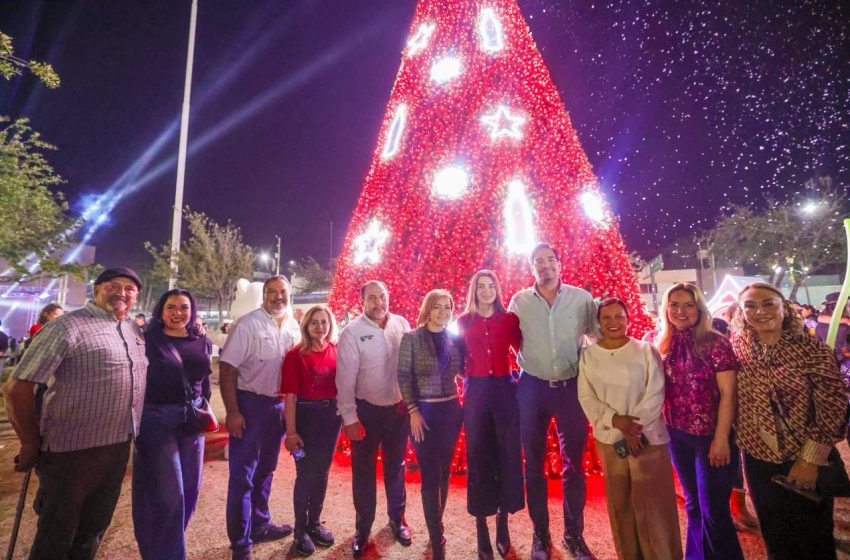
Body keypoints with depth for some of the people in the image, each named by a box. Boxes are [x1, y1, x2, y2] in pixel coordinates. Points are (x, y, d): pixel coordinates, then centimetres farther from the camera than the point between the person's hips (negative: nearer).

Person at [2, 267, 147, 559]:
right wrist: (32, 443, -8)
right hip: (73, 450, -6)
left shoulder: (134, 329, 7)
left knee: (93, 530, 22)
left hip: (118, 447, 6)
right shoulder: (68, 326, -14)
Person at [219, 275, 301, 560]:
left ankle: (260, 525, 39)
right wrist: (232, 411, -17)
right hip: (250, 403, -5)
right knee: (242, 475, 5)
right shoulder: (247, 324, -14)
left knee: (265, 470, 20)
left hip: (279, 405, 6)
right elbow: (227, 369, -14)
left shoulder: (294, 328, 3)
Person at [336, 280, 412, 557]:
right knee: (363, 470, 13)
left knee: (396, 465, 20)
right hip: (367, 409, -3)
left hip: (399, 407, 3)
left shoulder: (402, 324, -5)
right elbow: (345, 377, -13)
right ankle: (363, 527, 34)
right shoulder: (352, 331, -14)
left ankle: (397, 518, 41)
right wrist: (349, 417, -12)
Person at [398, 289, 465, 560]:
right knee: (429, 475, 1)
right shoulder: (411, 338, -6)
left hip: (451, 410, 4)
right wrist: (413, 411, -13)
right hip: (423, 411, -4)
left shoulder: (455, 339, 4)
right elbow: (404, 376, -8)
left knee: (444, 471, 15)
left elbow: (463, 370, 13)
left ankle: (436, 525, 35)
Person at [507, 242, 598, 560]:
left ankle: (574, 534, 31)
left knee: (574, 462, 12)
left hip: (571, 386, 0)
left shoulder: (581, 298, -2)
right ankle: (540, 534, 29)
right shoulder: (519, 301, -2)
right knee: (534, 462, 11)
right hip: (532, 387, 0)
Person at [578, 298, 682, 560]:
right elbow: (586, 397, -2)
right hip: (609, 438, 3)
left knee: (652, 501, 3)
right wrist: (616, 420, -15)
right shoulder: (588, 355, 1)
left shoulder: (646, 350, -4)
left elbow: (655, 394, -8)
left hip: (648, 436, -2)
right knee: (619, 502, 13)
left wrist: (635, 427, -15)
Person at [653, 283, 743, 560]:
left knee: (713, 509, 4)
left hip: (710, 436, -4)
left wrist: (721, 438, -15)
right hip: (677, 436, 4)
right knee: (693, 504, 19)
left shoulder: (715, 343, -12)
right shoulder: (662, 344, 0)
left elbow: (727, 394, -13)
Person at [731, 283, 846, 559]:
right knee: (774, 536, 20)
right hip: (758, 461, 3)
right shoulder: (738, 348, -4)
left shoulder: (813, 350, -13)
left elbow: (833, 409, -13)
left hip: (804, 463, -2)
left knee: (811, 538, 16)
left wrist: (810, 460, -14)